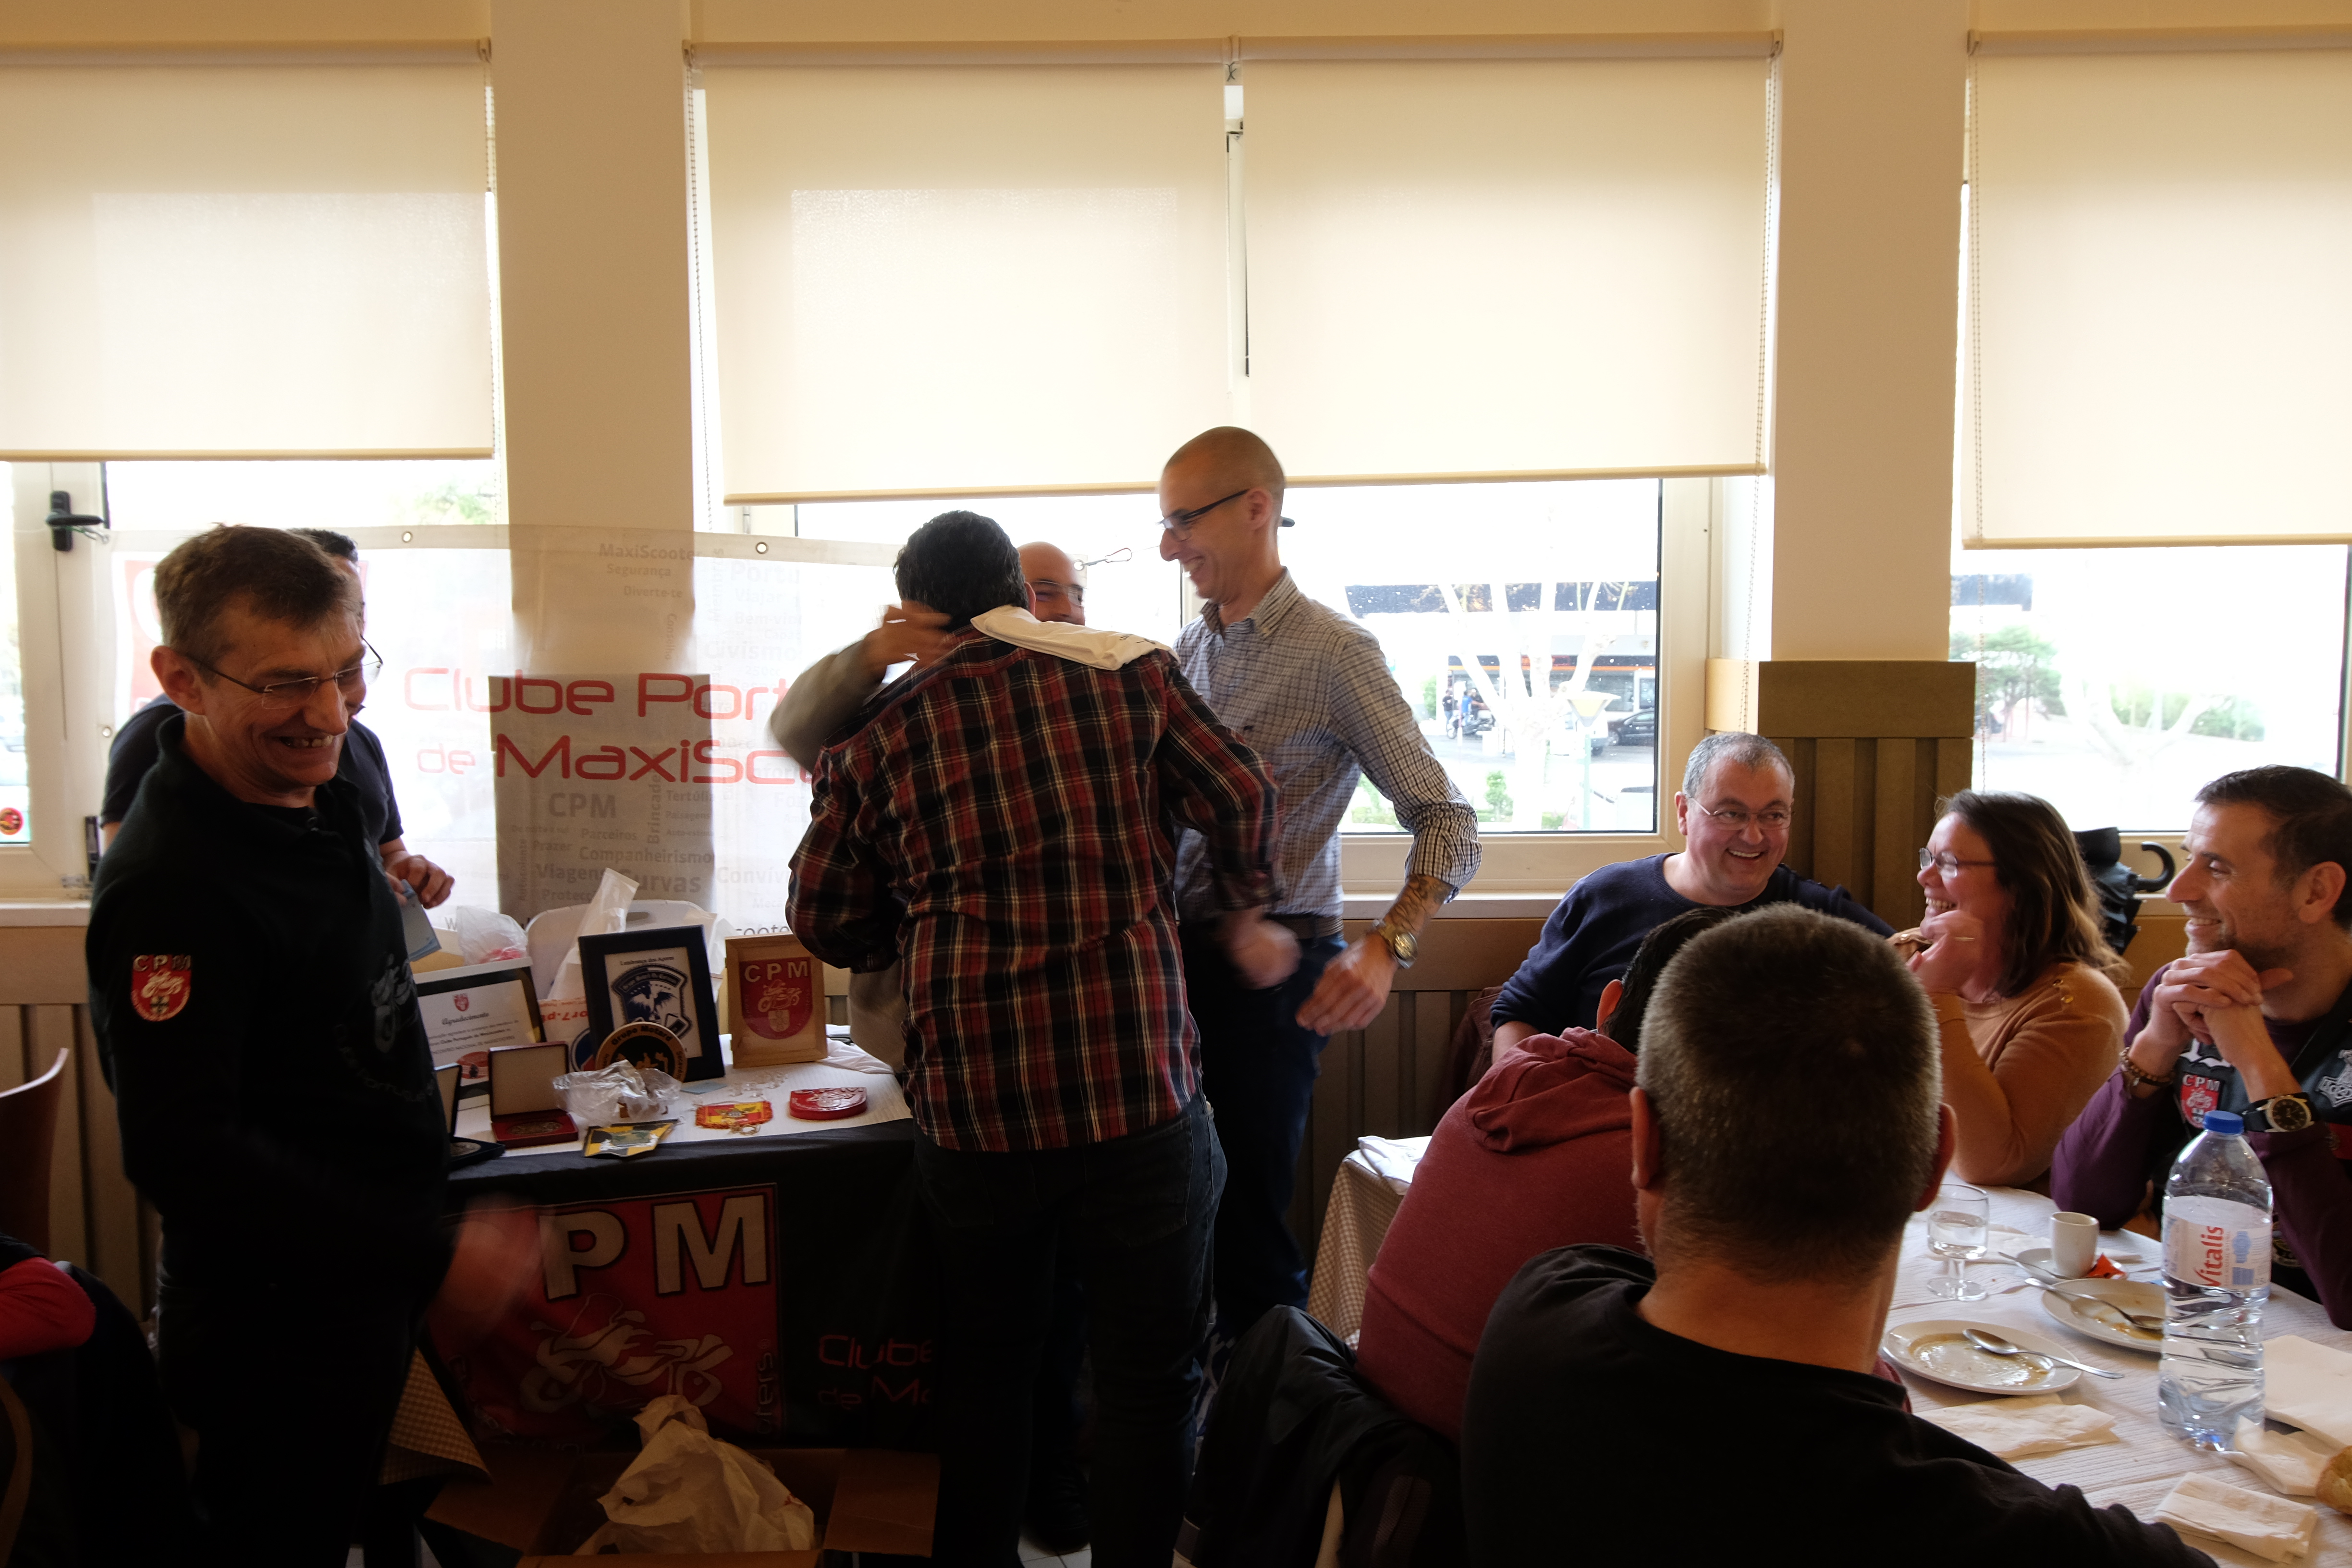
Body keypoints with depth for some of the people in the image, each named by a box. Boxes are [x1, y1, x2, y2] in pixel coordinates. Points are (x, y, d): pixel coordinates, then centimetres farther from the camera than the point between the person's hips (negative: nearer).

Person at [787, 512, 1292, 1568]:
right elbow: (1243, 801, 8)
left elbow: (825, 922, 9)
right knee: (1150, 1367, 13)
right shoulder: (1132, 675, 3)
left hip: (971, 1106, 2)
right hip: (1141, 1090, -1)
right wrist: (1243, 919, 25)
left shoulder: (880, 730, 4)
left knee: (985, 1362, 21)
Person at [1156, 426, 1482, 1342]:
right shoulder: (1185, 655, 11)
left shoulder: (1334, 654, -10)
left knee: (1248, 1216, 0)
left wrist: (1385, 949, -27)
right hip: (1172, 957, 7)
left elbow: (1446, 823, -14)